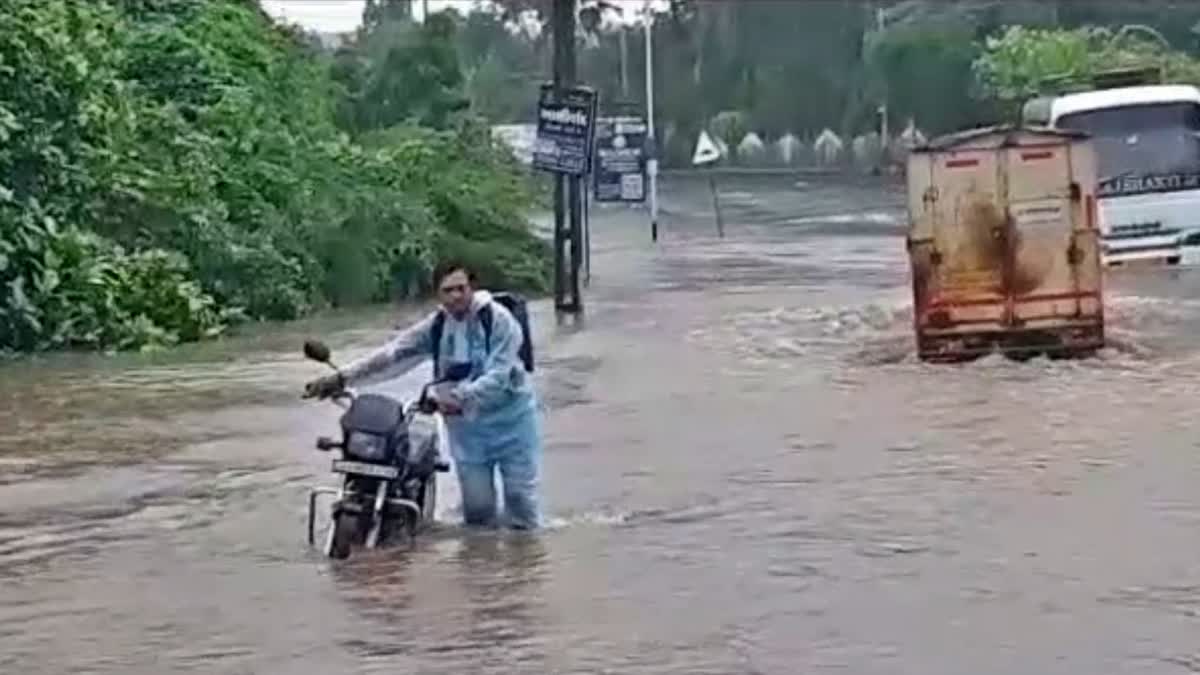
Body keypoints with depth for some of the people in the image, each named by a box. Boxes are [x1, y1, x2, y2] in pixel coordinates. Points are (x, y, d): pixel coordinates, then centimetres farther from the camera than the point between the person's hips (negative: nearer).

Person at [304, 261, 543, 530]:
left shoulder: (497, 318, -15)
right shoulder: (435, 326, -2)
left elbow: (498, 375, -24)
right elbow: (392, 353, -8)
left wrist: (460, 397, -37)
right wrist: (341, 378, -16)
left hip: (510, 418, -4)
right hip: (467, 423, 4)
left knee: (520, 495, 2)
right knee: (476, 507, 6)